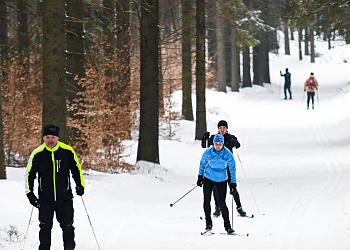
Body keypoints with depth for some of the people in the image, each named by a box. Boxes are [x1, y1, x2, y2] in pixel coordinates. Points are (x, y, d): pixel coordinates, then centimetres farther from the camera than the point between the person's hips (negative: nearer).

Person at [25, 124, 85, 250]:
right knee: (45, 228, 0)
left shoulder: (67, 151, -5)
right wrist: (30, 193, 1)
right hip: (45, 199, 0)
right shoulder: (37, 154, -4)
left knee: (67, 227, 2)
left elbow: (76, 169, 10)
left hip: (65, 198, 0)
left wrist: (80, 185, 4)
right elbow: (29, 174, 6)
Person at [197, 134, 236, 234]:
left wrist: (233, 183, -5)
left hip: (221, 180, -1)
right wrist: (200, 176, 8)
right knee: (206, 200, -7)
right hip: (208, 179, 1)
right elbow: (202, 164, 5)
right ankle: (208, 223, 6)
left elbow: (232, 168, -4)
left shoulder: (227, 154, -14)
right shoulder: (208, 152, -12)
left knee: (222, 203, -5)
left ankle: (227, 225, 4)